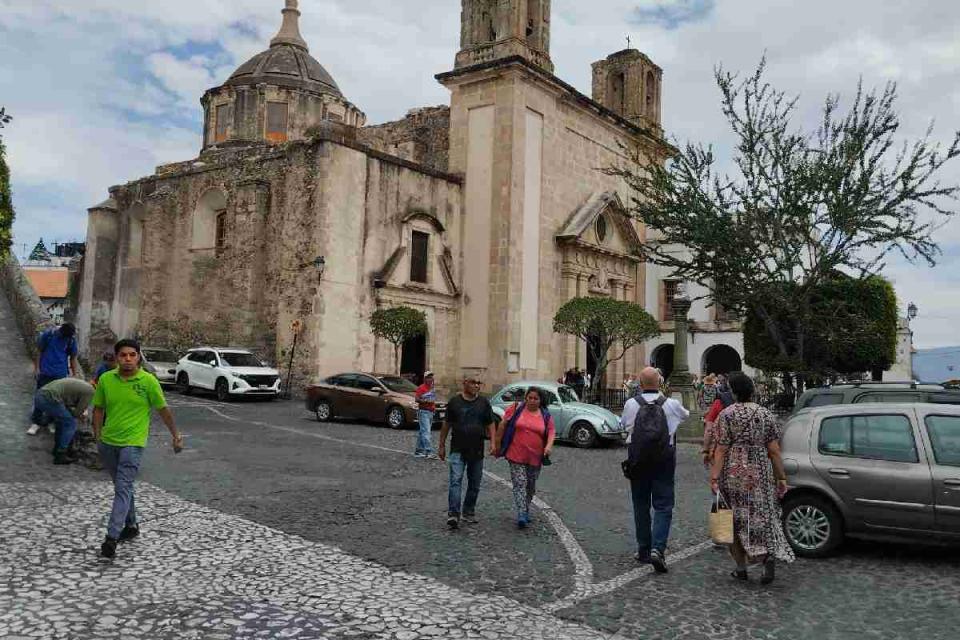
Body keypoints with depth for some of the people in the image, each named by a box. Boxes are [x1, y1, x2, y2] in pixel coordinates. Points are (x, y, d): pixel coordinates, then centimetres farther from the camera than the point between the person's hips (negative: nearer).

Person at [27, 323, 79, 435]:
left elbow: (73, 358, 4)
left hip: (61, 373, 1)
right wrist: (37, 368, -3)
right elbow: (39, 351, 0)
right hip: (45, 371, -1)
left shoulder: (72, 339, -4)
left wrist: (74, 375, 4)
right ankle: (36, 423, 12)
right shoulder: (48, 334, -9)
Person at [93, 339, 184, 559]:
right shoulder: (105, 379, -1)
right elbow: (98, 408, 10)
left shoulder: (149, 381, -9)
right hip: (108, 442, 5)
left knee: (123, 488, -12)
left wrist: (176, 435, 4)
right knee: (121, 486, 18)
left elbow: (163, 410, -1)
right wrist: (97, 435, 6)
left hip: (133, 443, -4)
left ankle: (112, 537, -13)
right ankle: (131, 526, 35)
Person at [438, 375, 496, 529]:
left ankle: (469, 512, 24)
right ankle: (453, 514, -18)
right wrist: (442, 445, 7)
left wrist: (493, 443, -6)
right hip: (458, 450, -3)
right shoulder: (454, 401, 1)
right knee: (455, 481, -15)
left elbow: (491, 424, 7)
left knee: (474, 485, 10)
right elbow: (446, 424, 7)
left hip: (477, 451, 3)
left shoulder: (484, 403, 5)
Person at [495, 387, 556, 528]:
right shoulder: (516, 409, -2)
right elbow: (503, 425, 3)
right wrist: (498, 443, 4)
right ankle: (521, 515, -12)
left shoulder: (546, 415, 5)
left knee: (531, 486, 15)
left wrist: (549, 445, -15)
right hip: (516, 456, -3)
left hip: (535, 457, 3)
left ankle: (526, 510, 34)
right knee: (519, 484, -10)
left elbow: (551, 431, 4)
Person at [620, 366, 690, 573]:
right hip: (664, 461, -1)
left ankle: (643, 550, 20)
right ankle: (657, 549, -12)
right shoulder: (671, 404, -5)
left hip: (638, 461, 1)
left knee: (641, 505, 12)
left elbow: (624, 424, 11)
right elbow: (686, 415, 16)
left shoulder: (631, 404, -6)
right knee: (663, 506, 3)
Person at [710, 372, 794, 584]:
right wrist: (781, 478, 10)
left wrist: (714, 477, -11)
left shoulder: (726, 414, -6)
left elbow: (722, 449, -11)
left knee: (736, 518, 8)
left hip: (734, 471, -3)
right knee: (761, 514, 12)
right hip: (761, 471, 3)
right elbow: (774, 451, 3)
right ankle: (770, 555, -11)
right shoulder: (766, 415, 5)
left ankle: (741, 568, 14)